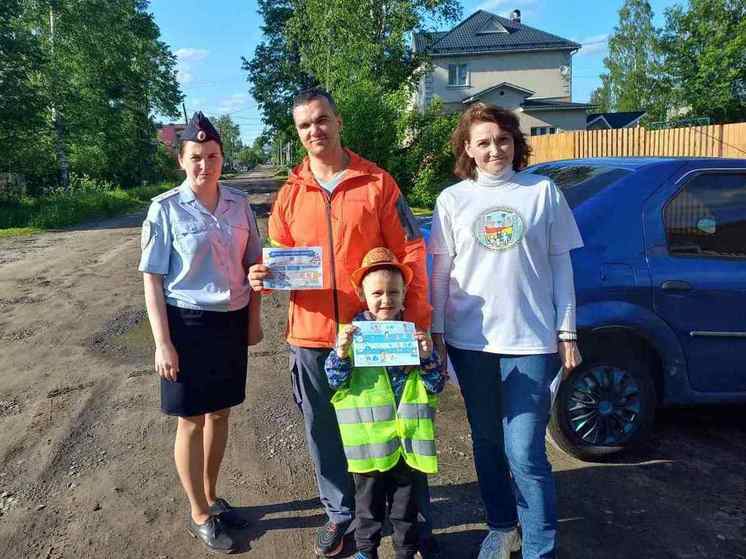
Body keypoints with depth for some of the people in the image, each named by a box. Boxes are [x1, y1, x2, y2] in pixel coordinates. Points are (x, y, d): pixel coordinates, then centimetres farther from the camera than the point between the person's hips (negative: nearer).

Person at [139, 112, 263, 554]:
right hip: (189, 323, -4)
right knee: (191, 421, 9)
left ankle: (211, 497, 39)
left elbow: (253, 264, 10)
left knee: (220, 413, 17)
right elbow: (153, 280, -8)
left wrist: (254, 319, 9)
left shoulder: (239, 204, 1)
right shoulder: (166, 209, -9)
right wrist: (163, 343, -11)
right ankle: (199, 515, 28)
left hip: (232, 322, 4)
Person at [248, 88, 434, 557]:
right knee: (324, 432, 14)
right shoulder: (290, 194, 8)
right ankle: (340, 513, 36)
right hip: (311, 335, 3)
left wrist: (417, 322, -10)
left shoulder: (378, 183, -2)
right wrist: (265, 277, -10)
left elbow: (410, 254, -4)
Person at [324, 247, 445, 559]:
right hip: (368, 437, -1)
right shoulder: (352, 332, -7)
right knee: (369, 499, 18)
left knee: (406, 500, 17)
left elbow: (435, 386, -2)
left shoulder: (414, 331, -2)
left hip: (407, 436, 1)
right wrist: (341, 354, -25)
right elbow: (336, 381, -8)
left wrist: (428, 357, -19)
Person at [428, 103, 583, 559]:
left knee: (525, 453, -5)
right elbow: (441, 271, 6)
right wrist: (436, 331, 3)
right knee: (487, 442, 15)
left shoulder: (543, 191, 1)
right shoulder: (452, 199, 4)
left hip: (531, 340, -2)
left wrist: (567, 332, 1)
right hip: (470, 340, 2)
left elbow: (560, 265, 3)